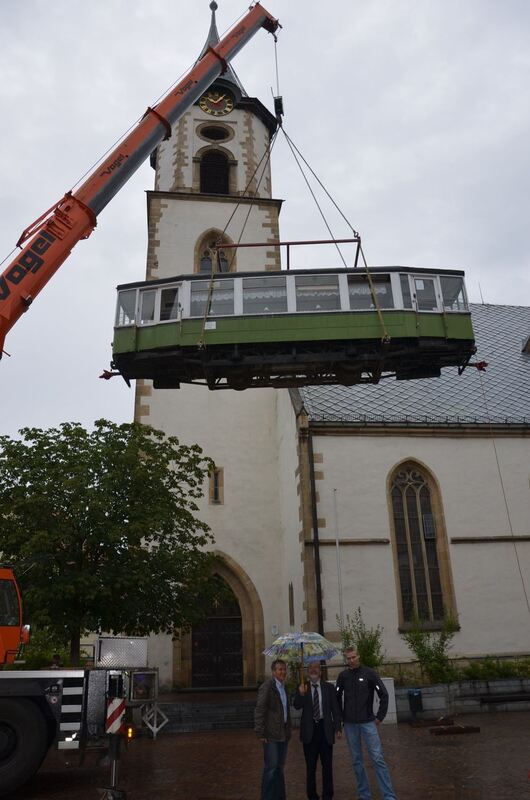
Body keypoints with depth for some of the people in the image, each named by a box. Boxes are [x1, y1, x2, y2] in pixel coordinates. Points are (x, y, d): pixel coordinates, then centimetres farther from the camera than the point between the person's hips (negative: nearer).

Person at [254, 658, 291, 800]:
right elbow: (259, 710, -15)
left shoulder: (284, 687, 12)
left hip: (283, 734, 8)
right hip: (271, 735, -8)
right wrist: (260, 733, -17)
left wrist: (288, 730, 18)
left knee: (279, 767, 14)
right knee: (271, 767, -4)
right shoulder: (267, 686, -13)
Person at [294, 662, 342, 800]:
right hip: (309, 729, 0)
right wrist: (301, 694, -31)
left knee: (327, 764, 9)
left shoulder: (329, 688, 1)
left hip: (325, 728, 1)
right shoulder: (303, 688, -1)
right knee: (310, 765, 8)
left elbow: (335, 709, 4)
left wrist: (338, 728, -2)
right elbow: (297, 706, -13)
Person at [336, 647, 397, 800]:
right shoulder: (343, 676, 1)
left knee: (378, 758, -5)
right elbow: (338, 697, 12)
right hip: (350, 724, 3)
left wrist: (380, 717, -3)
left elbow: (384, 695, -3)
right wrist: (340, 718, 8)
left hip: (368, 722, -3)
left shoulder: (369, 673, -7)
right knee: (357, 760, 10)